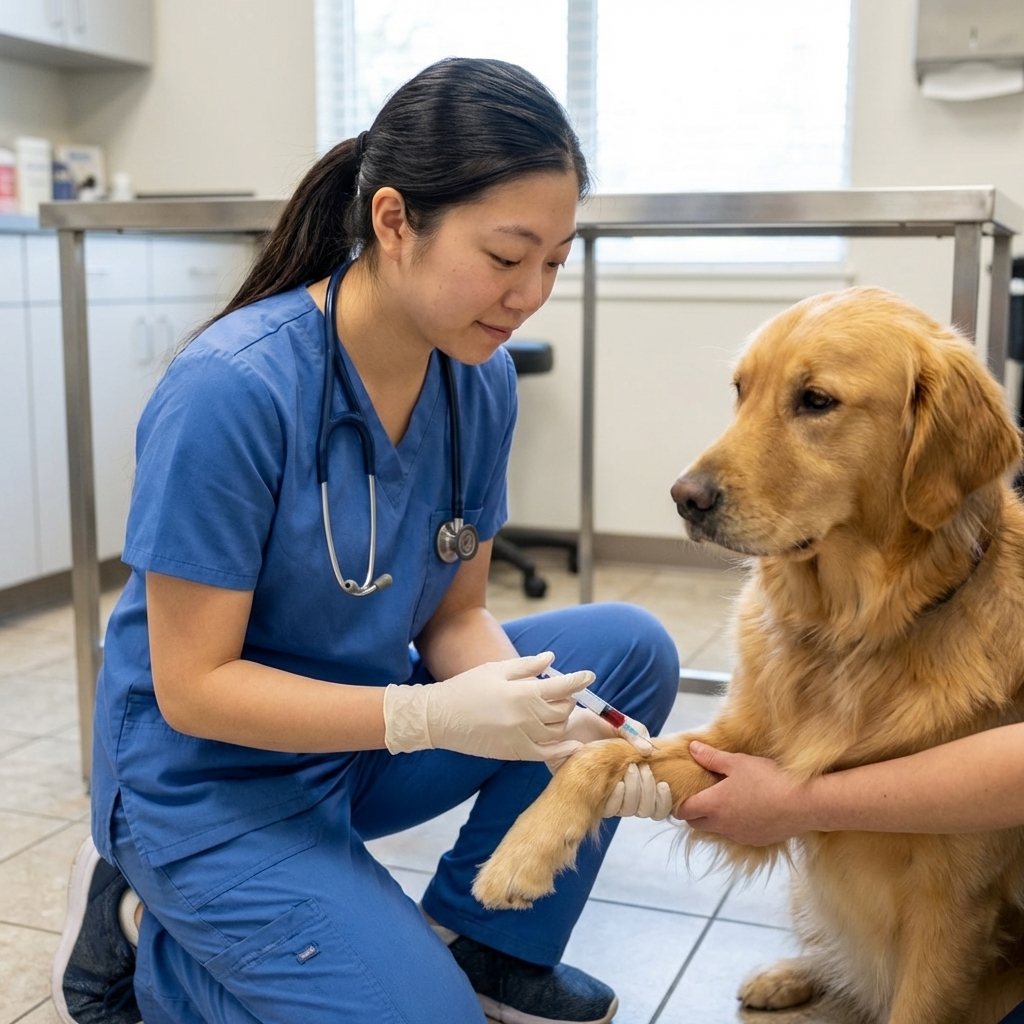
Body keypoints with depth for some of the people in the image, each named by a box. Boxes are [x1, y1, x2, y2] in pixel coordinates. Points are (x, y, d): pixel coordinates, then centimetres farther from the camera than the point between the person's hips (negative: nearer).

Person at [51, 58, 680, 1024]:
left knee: (632, 649, -5)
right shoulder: (231, 390, -27)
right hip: (212, 774, -6)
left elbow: (454, 617, -1)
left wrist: (559, 731, -20)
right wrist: (431, 714, -31)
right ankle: (149, 937, 6)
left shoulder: (480, 380, -8)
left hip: (365, 730, 7)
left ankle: (480, 935, 8)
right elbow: (191, 687, -22)